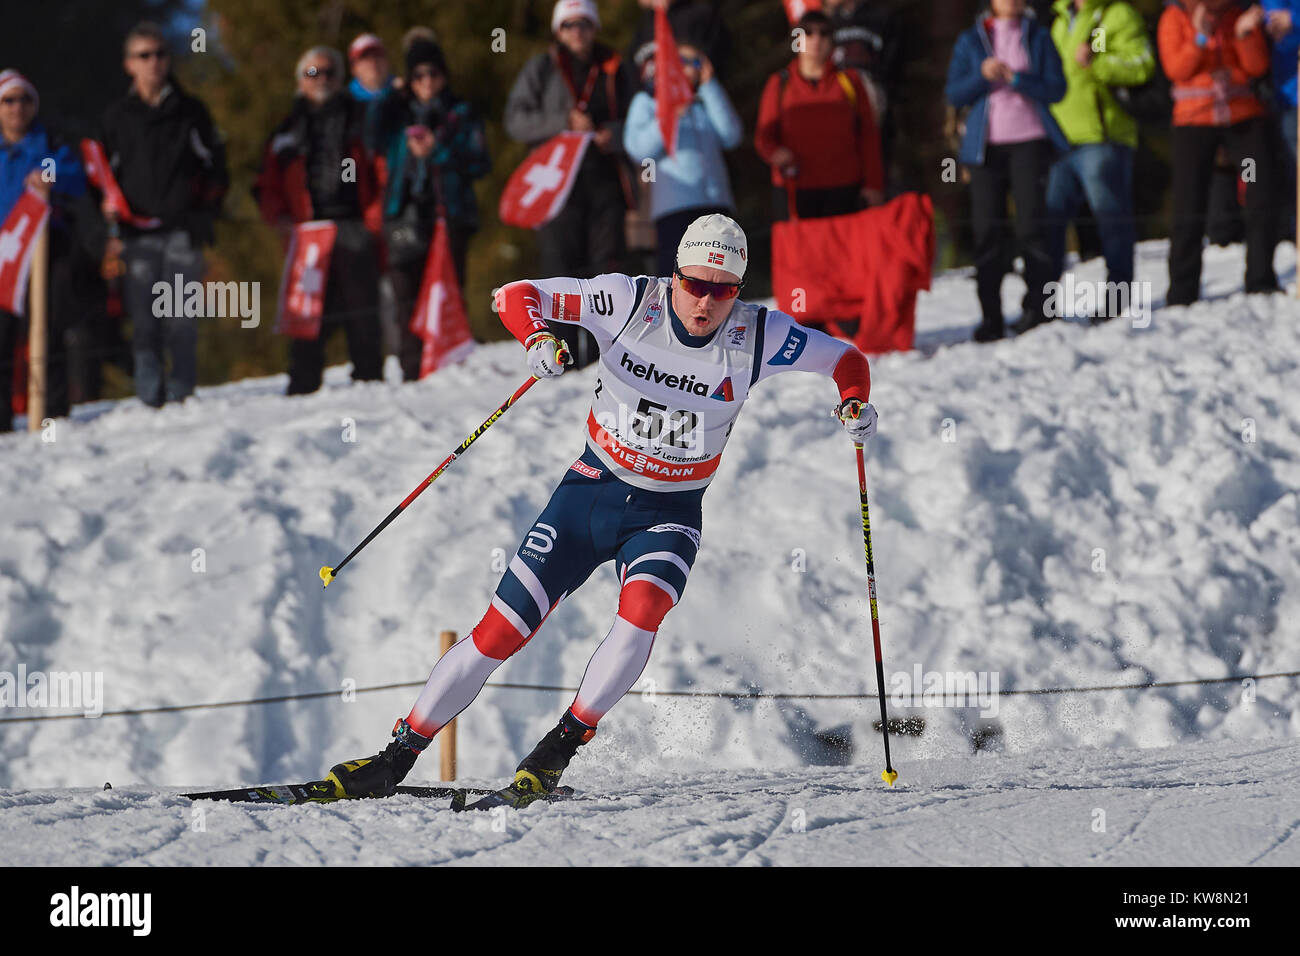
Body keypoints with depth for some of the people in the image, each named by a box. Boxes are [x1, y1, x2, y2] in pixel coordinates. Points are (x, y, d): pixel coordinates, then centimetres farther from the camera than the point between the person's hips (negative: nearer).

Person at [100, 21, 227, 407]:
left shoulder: (191, 112, 10)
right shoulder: (117, 118, 11)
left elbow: (216, 165, 14)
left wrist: (205, 212, 3)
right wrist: (110, 230, 4)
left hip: (183, 232, -1)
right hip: (138, 235, 1)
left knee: (181, 324, -7)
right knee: (144, 324, -5)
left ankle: (182, 395, -2)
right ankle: (151, 400, -4)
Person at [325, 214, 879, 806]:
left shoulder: (758, 337, -14)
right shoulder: (630, 303, -17)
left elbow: (845, 359, -1)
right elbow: (516, 296, -15)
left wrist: (854, 404, -22)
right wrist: (538, 339, -36)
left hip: (669, 513, 0)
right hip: (593, 489, 0)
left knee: (642, 608, -32)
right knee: (500, 631, -3)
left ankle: (558, 751, -18)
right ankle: (395, 760, 10)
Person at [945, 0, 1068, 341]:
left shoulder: (1037, 37, 9)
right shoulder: (970, 40, 12)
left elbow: (1056, 88, -1)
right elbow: (954, 94, 5)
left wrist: (1014, 78, -12)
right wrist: (983, 75, -12)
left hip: (1029, 140, -1)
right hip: (985, 144, 1)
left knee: (1031, 224, -10)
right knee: (987, 231, -3)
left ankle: (1036, 309, -6)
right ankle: (990, 318, 0)